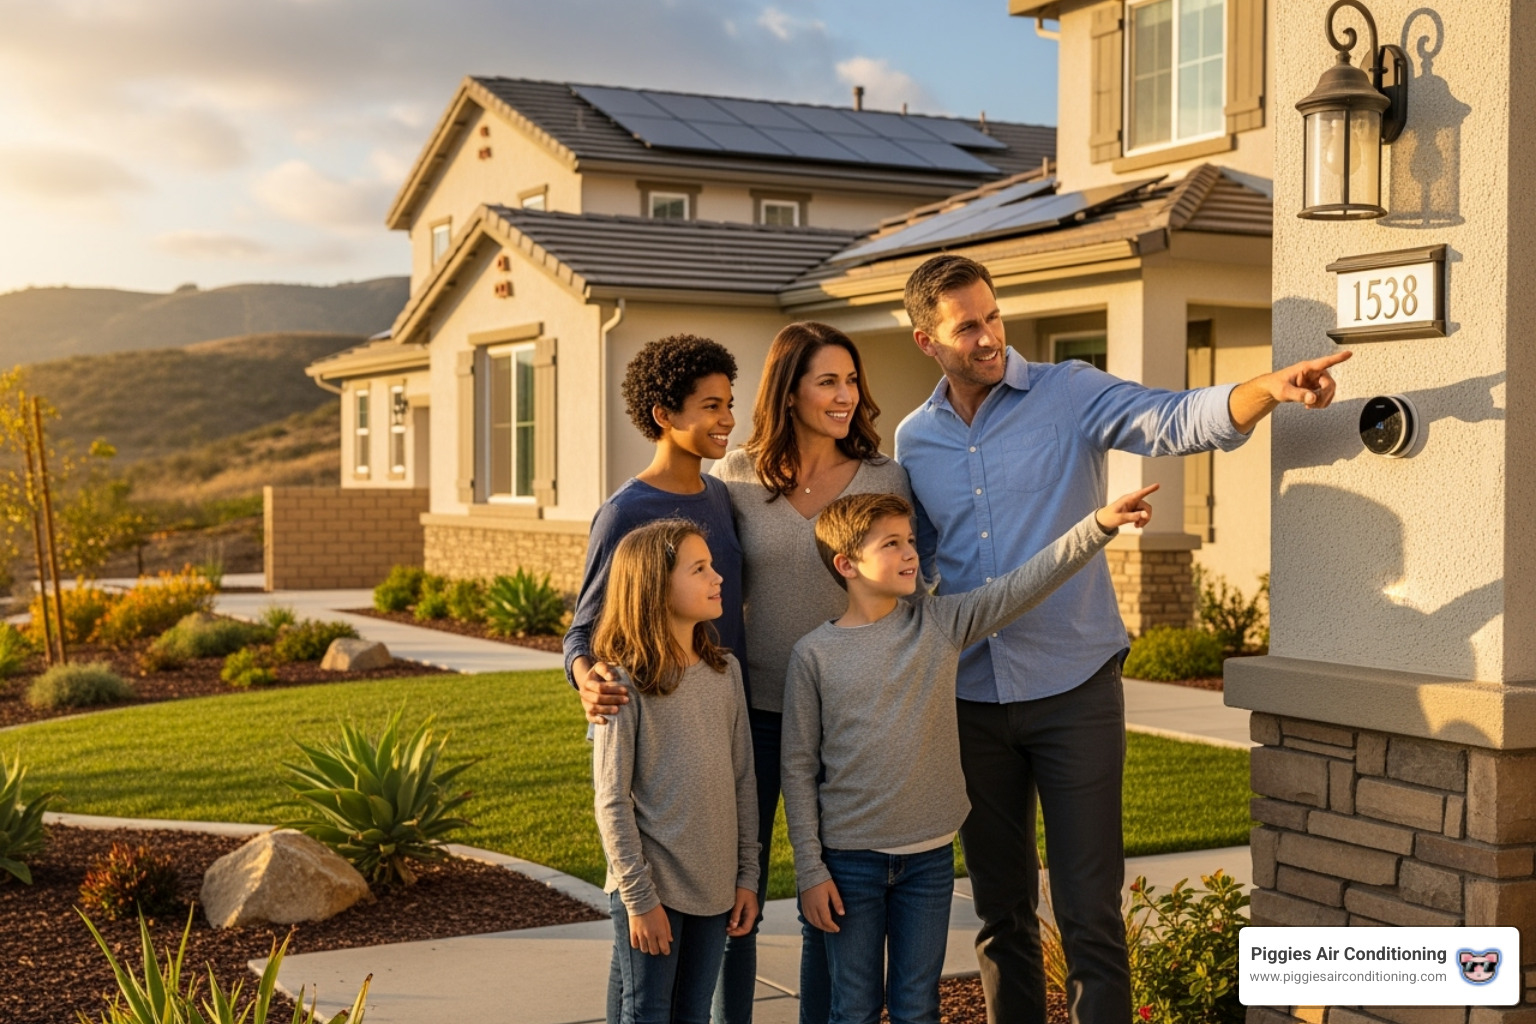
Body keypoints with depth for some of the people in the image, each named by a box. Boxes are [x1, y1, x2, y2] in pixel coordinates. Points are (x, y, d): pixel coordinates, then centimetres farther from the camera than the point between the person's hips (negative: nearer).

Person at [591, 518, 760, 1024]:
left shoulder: (725, 671, 4)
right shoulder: (626, 684, -13)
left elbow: (743, 781, 9)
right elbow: (612, 801, -12)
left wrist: (747, 876, 8)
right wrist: (639, 898, -13)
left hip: (714, 887, 5)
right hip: (652, 889, -5)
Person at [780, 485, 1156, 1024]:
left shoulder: (941, 623, 0)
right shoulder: (814, 654, -7)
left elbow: (1022, 585, -9)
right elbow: (799, 767, -4)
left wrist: (1099, 525, -20)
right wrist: (810, 870, -6)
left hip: (930, 854, 2)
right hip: (850, 858, -2)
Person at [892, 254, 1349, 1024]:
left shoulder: (1069, 395, -5)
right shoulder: (913, 440, 6)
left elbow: (1176, 421, -21)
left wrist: (1269, 389, -40)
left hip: (1074, 691, -3)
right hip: (972, 700, 4)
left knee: (1090, 913, -3)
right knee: (1001, 910, 14)